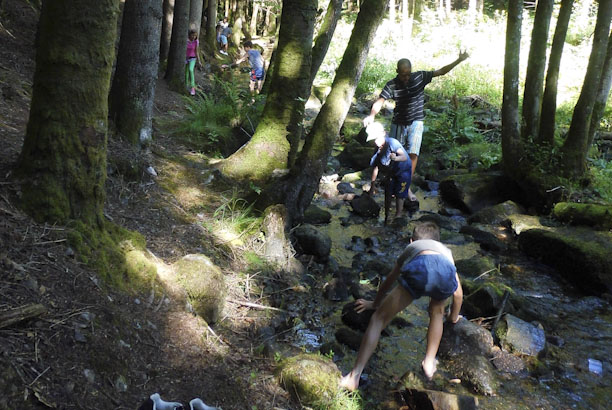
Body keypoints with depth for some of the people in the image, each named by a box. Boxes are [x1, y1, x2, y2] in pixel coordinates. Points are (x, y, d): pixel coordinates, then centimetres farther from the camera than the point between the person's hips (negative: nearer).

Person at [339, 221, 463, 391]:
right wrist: (454, 317, 67)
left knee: (379, 318, 9)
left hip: (418, 269, -2)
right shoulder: (446, 250, 46)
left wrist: (375, 303, 71)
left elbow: (388, 282, 55)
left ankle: (354, 376, 0)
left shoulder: (410, 248, 44)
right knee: (436, 312, 34)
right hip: (446, 272, 2)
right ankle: (429, 363, 21)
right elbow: (458, 293, 50)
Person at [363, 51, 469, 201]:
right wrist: (371, 115, -44)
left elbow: (441, 71, -2)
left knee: (413, 154, -12)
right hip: (398, 123, 0)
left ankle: (407, 187, 1)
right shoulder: (391, 85, -14)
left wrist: (459, 60, -10)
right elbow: (380, 101, -25)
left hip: (416, 123, 0)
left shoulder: (420, 77, -8)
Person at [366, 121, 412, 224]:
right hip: (391, 172, 6)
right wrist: (372, 185, 1)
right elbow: (375, 168, -2)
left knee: (399, 195, -4)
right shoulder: (378, 152, -12)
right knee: (388, 193, 12)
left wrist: (396, 158, -65)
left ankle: (398, 215, 10)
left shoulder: (392, 143, -31)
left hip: (404, 170, -6)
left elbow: (404, 157, -43)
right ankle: (386, 216, 28)